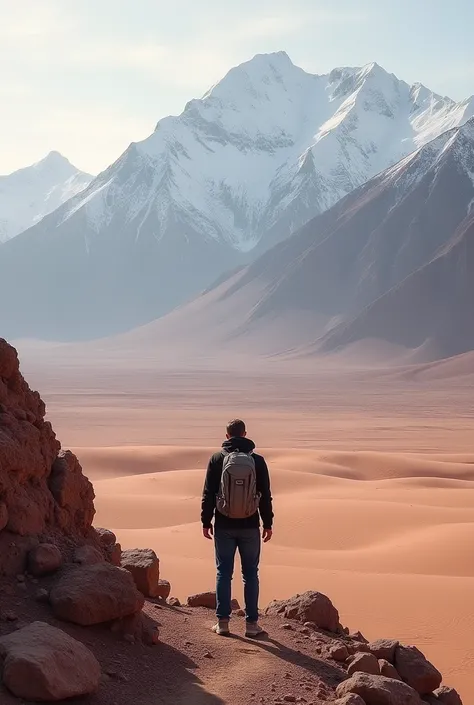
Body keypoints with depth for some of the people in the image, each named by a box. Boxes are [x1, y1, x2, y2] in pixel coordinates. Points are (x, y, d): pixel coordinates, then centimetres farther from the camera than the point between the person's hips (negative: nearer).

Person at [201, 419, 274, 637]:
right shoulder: (257, 460, -2)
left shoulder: (217, 459, -2)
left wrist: (206, 522, 6)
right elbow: (265, 495, 0)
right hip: (250, 527, 0)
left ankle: (223, 622, 8)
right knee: (250, 574, 7)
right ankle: (251, 623, 7)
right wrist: (268, 523, 7)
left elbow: (208, 494, -2)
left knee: (224, 573, 7)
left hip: (224, 526, 0)